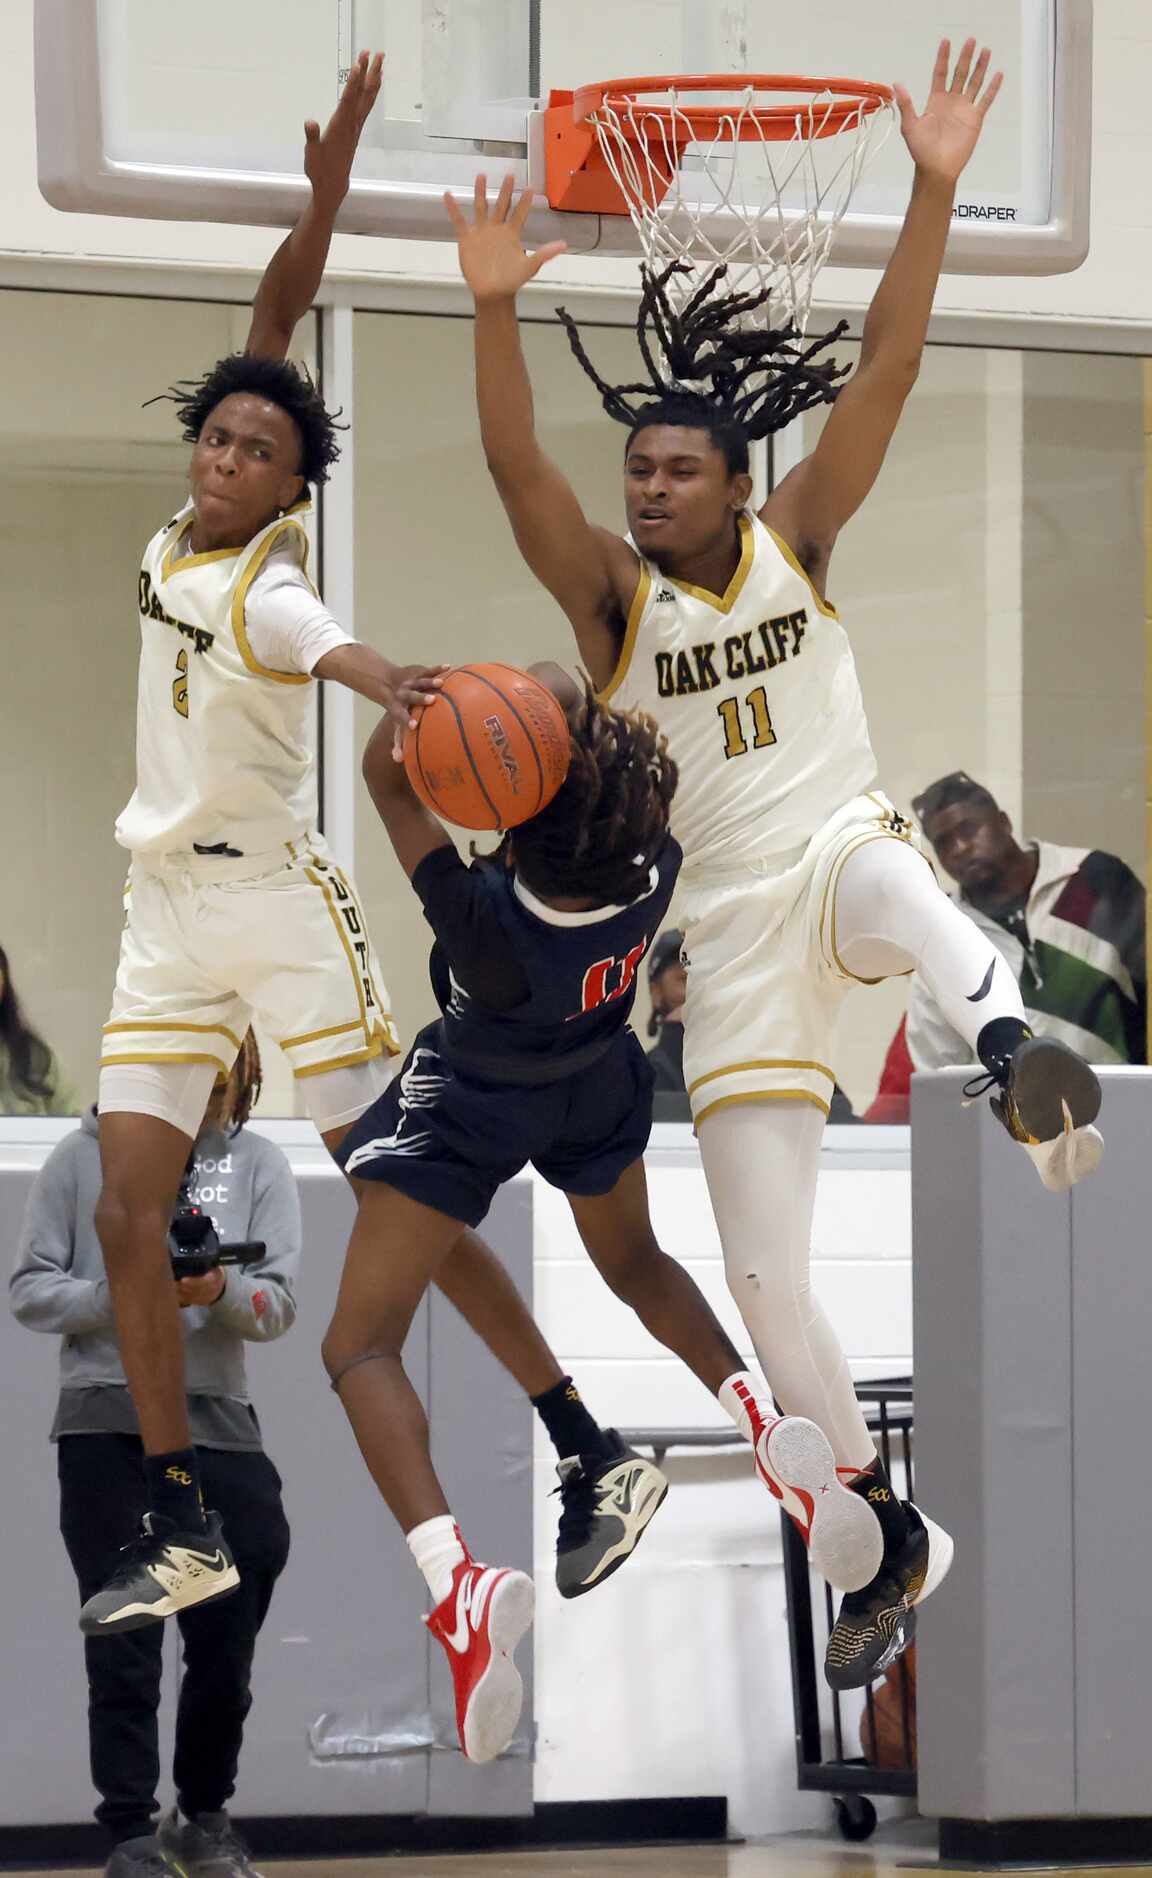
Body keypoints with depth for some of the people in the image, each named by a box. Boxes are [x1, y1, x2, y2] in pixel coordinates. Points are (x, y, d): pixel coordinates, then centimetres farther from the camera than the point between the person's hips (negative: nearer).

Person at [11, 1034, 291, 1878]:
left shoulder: (259, 1165, 5)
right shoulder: (84, 1159, 1)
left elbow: (277, 1306, -1)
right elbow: (30, 1291, 1)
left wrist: (222, 1290, -23)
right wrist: (119, 1297, -16)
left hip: (218, 1423, 2)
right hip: (107, 1427, -2)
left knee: (227, 1645, 7)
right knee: (125, 1649, -3)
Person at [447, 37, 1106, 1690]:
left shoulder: (795, 538, 1)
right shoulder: (611, 593, -1)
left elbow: (886, 372, -9)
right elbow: (513, 463, -18)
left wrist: (933, 193, -20)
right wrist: (495, 307, -34)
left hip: (839, 856, -1)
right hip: (728, 928, 2)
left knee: (887, 875, -42)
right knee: (765, 1280, -1)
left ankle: (1020, 1059, -72)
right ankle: (895, 1543, 15)